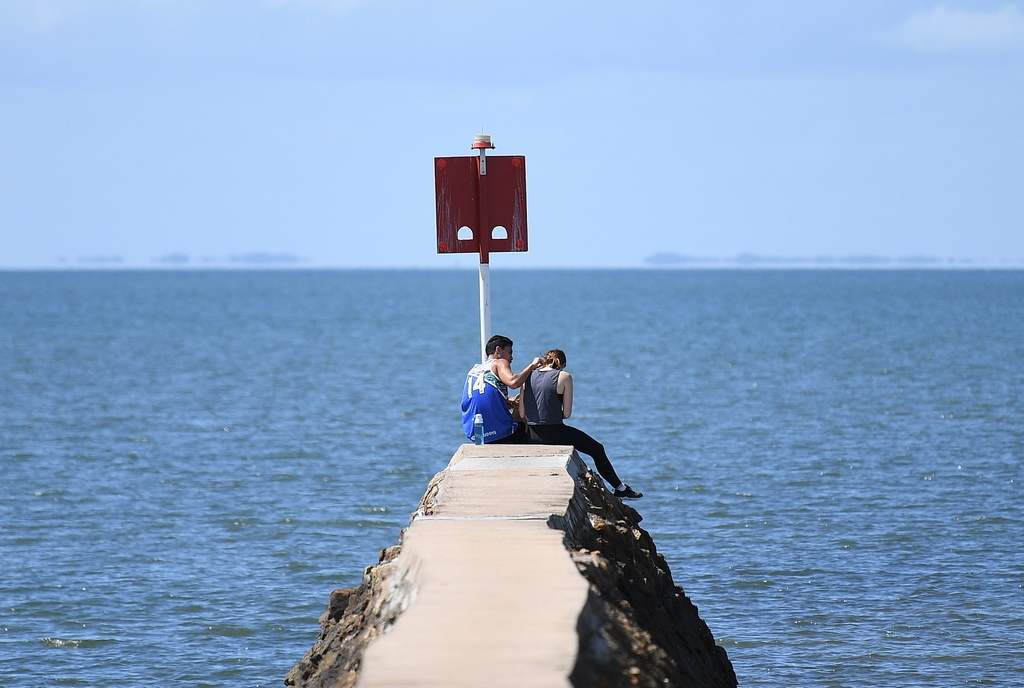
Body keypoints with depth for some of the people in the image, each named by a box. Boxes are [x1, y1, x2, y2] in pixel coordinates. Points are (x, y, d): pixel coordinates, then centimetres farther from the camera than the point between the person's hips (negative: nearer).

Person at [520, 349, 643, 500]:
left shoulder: (528, 377, 7)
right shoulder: (564, 377, -4)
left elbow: (522, 414, 4)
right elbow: (567, 414, -7)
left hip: (533, 436, 5)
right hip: (554, 433, -5)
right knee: (597, 449, 16)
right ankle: (620, 489, 23)